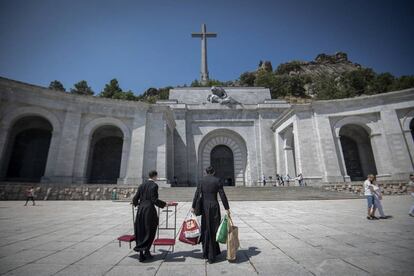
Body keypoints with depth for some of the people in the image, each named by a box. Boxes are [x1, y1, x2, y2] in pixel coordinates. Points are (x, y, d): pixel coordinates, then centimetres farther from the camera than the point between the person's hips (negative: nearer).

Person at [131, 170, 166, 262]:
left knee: (140, 232, 13)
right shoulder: (154, 185, -10)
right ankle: (146, 250, 12)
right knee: (150, 231, 12)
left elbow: (135, 198, 9)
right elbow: (154, 200, -15)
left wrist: (135, 202, 31)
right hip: (149, 210, -6)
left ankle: (141, 254, 19)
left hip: (140, 210, 6)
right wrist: (165, 204, -7)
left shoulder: (142, 185, 8)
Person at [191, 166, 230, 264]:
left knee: (205, 230, 15)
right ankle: (211, 256, 14)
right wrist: (227, 208, -1)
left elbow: (197, 194, -2)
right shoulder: (217, 180, -5)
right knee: (214, 230, 8)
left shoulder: (202, 180, 1)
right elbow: (222, 195, -6)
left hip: (204, 207, 2)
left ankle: (206, 253, 25)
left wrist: (193, 207, 4)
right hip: (214, 206, -2)